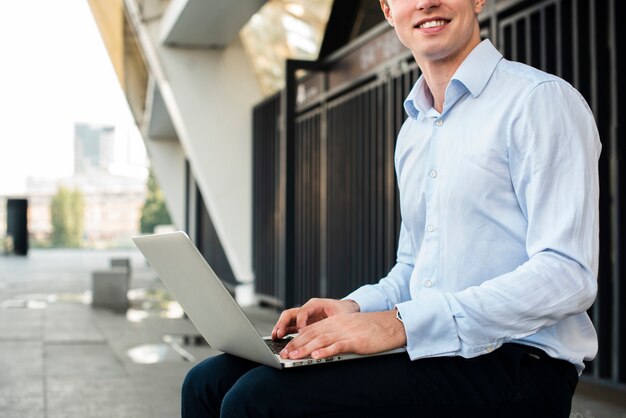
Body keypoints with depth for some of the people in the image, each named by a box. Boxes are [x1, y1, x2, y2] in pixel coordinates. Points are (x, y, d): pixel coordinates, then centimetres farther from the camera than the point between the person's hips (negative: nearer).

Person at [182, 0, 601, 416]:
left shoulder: (542, 99, -8)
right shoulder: (412, 132, 18)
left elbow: (568, 275, -18)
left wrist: (401, 323, -22)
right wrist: (354, 307, 2)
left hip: (515, 365, -7)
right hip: (430, 351, 7)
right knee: (209, 382, -4)